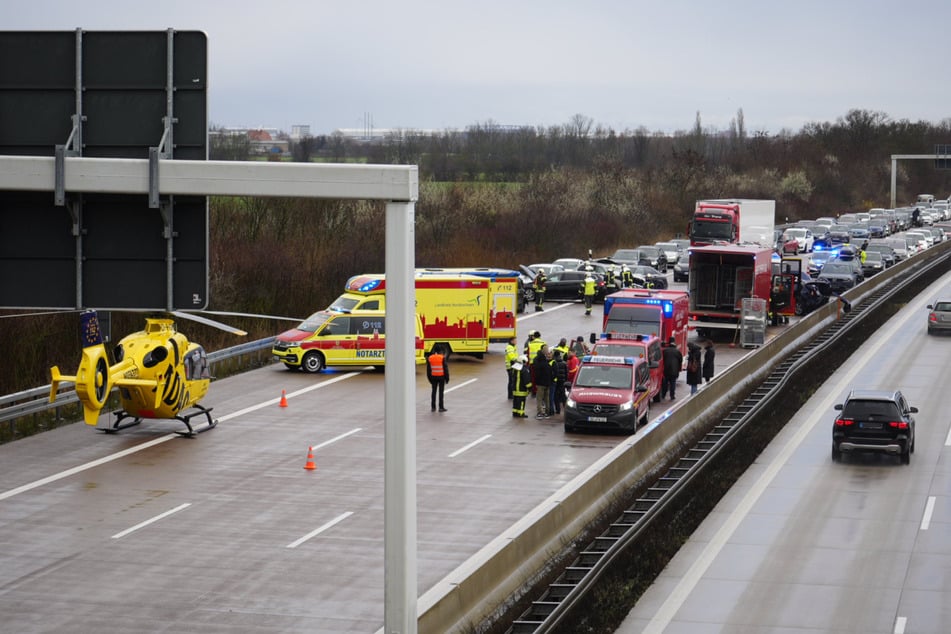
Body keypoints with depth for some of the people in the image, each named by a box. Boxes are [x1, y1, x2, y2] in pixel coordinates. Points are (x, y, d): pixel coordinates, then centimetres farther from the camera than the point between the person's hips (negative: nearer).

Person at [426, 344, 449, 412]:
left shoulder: (430, 358, -1)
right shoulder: (442, 358, -11)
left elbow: (428, 370, 5)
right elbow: (445, 368, -9)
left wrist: (430, 378, 14)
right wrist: (447, 378, -2)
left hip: (433, 377, 3)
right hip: (441, 377, -3)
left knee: (434, 392, 12)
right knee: (441, 392, 1)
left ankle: (433, 407, 14)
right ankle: (441, 407, 0)